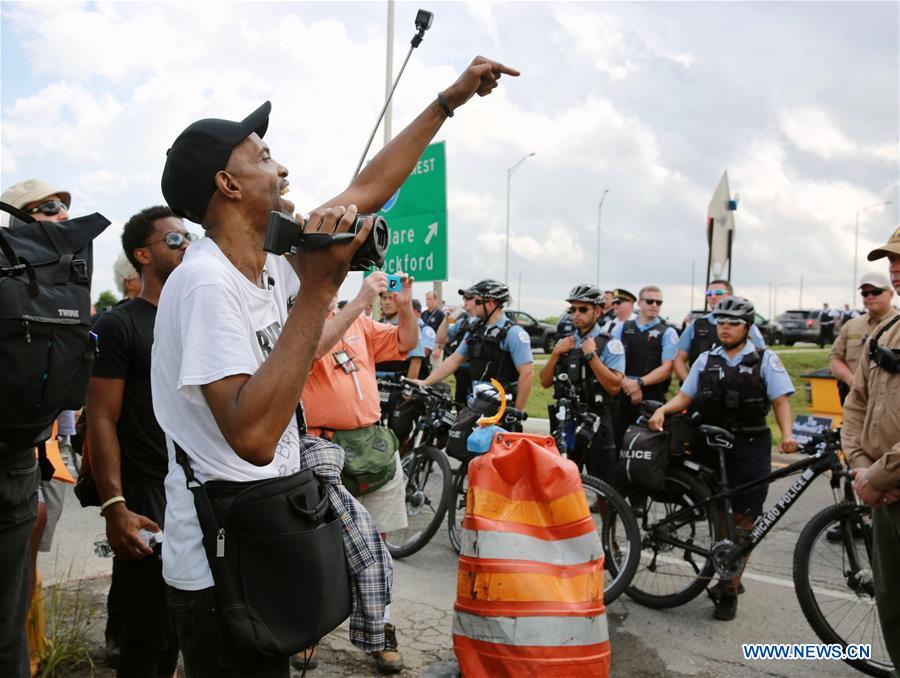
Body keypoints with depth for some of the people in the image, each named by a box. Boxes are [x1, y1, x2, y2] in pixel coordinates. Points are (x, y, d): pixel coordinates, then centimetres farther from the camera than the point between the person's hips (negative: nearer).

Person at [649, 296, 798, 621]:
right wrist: (662, 409, -11)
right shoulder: (706, 360, 10)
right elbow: (685, 396, 7)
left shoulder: (765, 359, 1)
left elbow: (780, 401, -4)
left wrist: (787, 434, -20)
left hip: (750, 447, -3)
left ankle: (731, 590, 9)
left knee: (743, 519, -1)